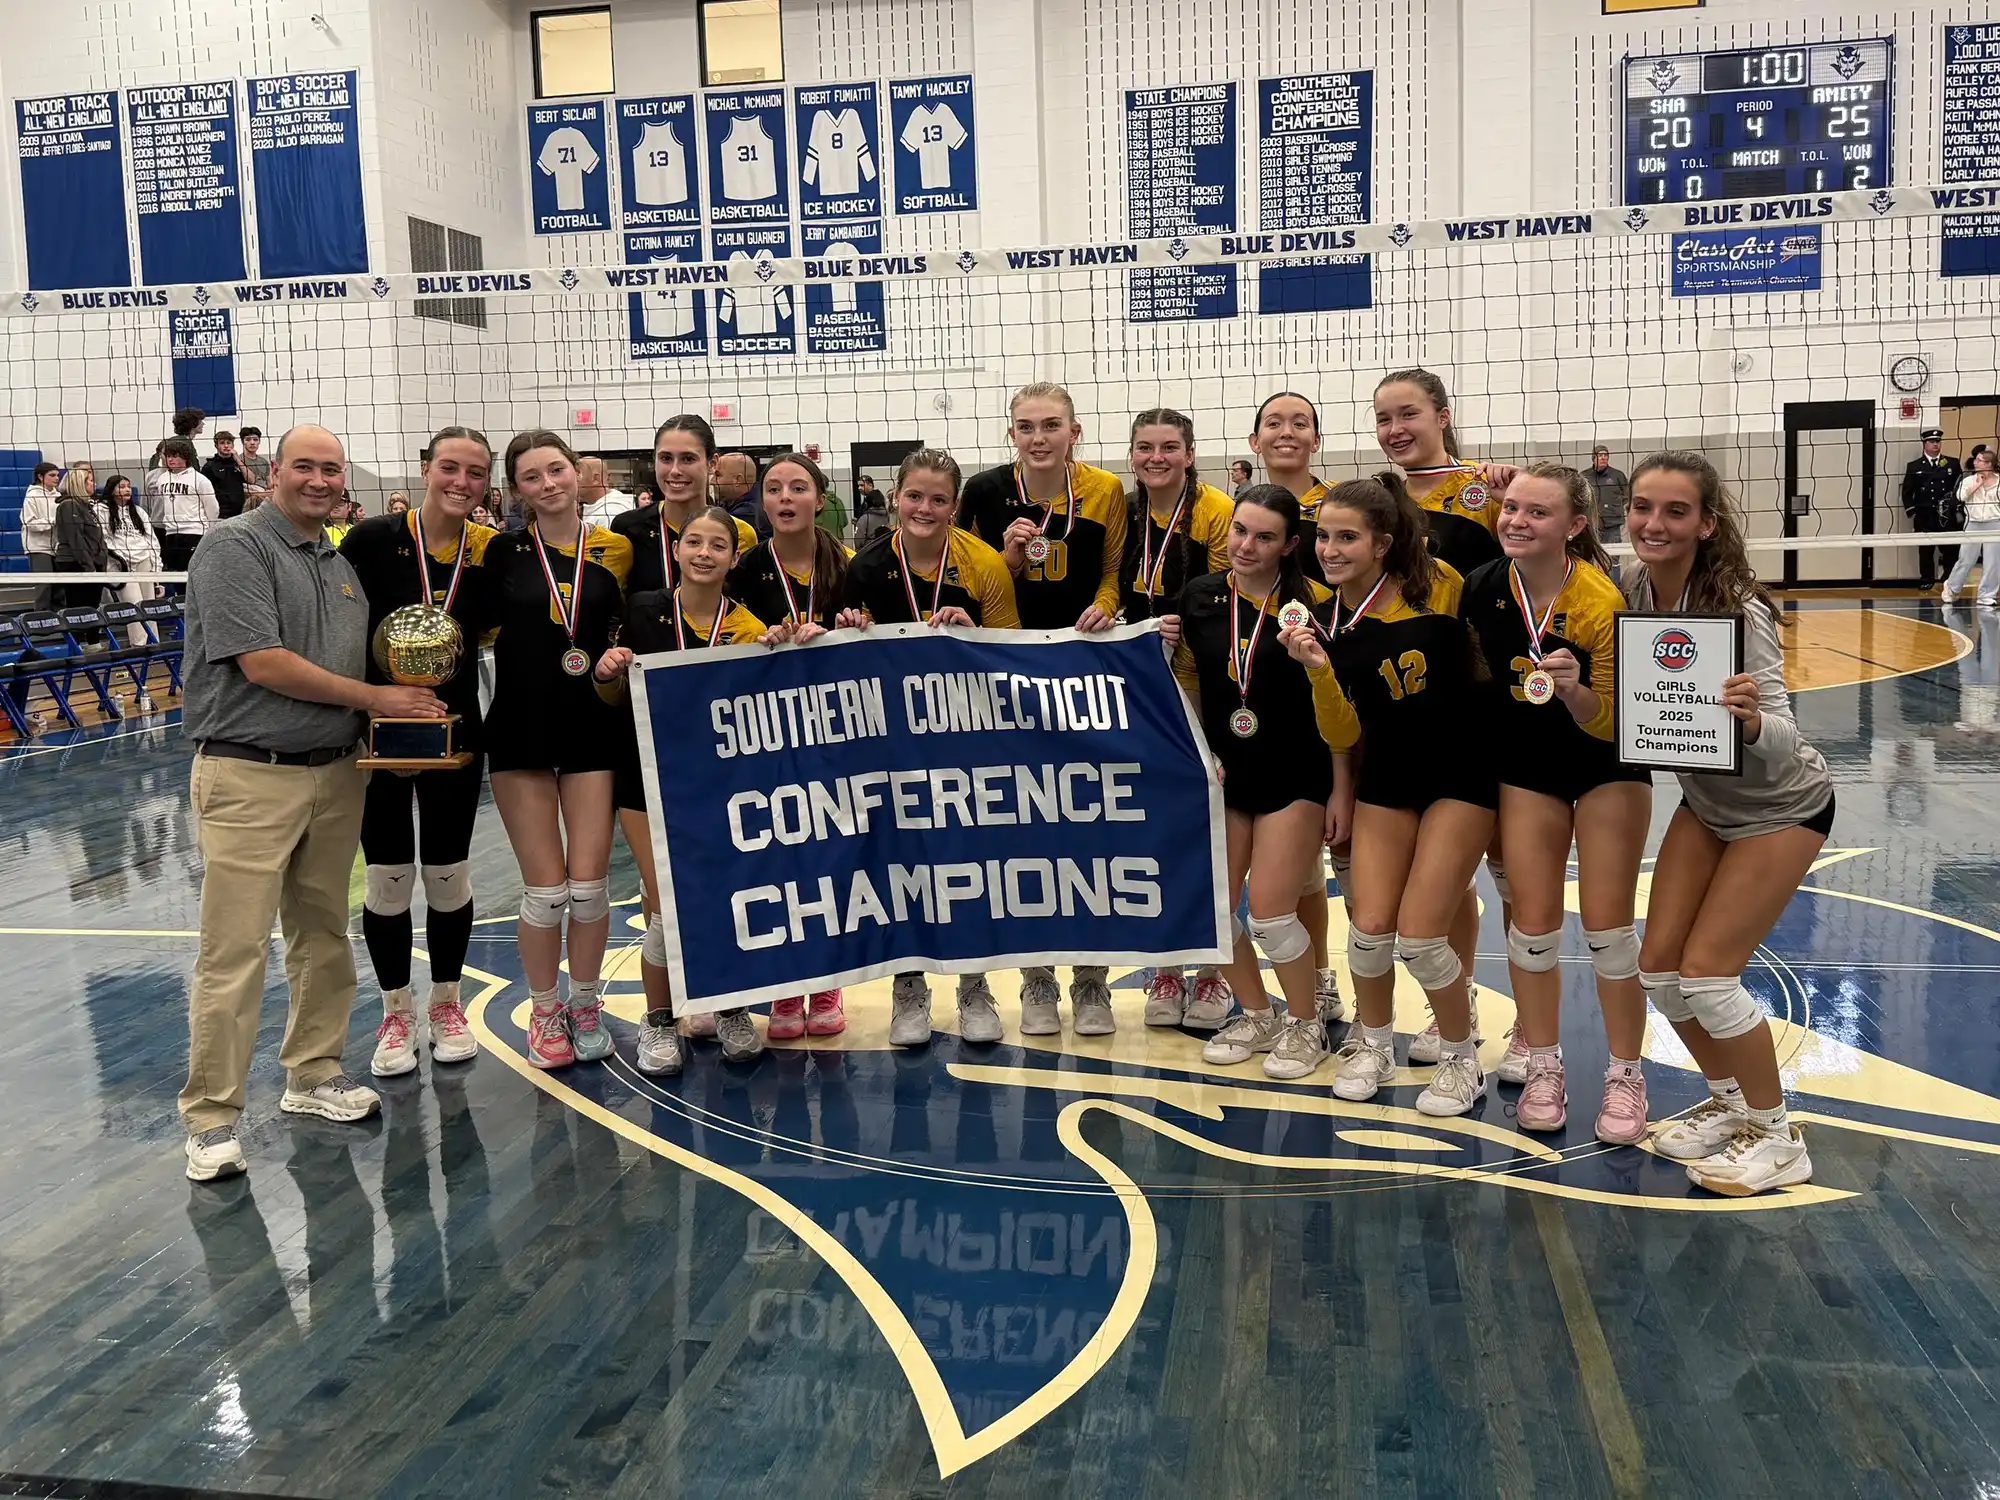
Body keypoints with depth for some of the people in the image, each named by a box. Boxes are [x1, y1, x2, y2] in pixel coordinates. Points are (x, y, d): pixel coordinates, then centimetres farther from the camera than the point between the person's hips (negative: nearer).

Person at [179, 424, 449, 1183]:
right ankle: (211, 1118, 3)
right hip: (250, 778, -7)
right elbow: (263, 664, -17)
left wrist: (405, 708, 2)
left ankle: (313, 1075, 28)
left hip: (333, 775, 7)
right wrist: (372, 697, -11)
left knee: (324, 935, 14)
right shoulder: (237, 546, -9)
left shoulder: (340, 564, 15)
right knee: (234, 951, -5)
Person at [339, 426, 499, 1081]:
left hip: (454, 731, 2)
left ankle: (446, 1005, 29)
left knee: (448, 875, 10)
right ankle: (396, 1015, 23)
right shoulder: (372, 541, -10)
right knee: (386, 878, 6)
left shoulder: (488, 550, -1)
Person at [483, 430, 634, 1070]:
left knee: (589, 885, 1)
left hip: (595, 728, 1)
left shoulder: (616, 551, 2)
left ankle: (585, 1006, 23)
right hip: (521, 729, -1)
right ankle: (544, 1012, 20)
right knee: (546, 890, 0)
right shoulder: (503, 551, 1)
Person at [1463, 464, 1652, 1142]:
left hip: (1609, 770, -3)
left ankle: (1625, 1075, 15)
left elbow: (1610, 723, -20)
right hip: (1526, 768, 3)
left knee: (1607, 926, -2)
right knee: (1532, 923, 4)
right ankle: (1541, 1065, 20)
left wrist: (1574, 689, -39)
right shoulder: (1482, 588, -12)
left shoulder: (1602, 603, -25)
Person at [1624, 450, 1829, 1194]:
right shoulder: (1633, 591, -13)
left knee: (1707, 972, -9)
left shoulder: (1737, 610, -30)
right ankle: (1728, 1101, 27)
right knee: (1659, 965, 3)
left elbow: (1782, 740, -33)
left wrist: (1752, 719, -54)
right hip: (1704, 799, 6)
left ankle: (1777, 1138, 11)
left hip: (1781, 806, -6)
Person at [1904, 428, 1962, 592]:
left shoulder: (1953, 463, 9)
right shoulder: (1914, 466, 7)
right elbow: (1907, 491, 6)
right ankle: (1927, 580, 11)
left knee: (1951, 550, -1)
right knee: (1925, 551, 3)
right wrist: (1911, 510, -3)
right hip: (1924, 517, 0)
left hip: (1948, 517, 0)